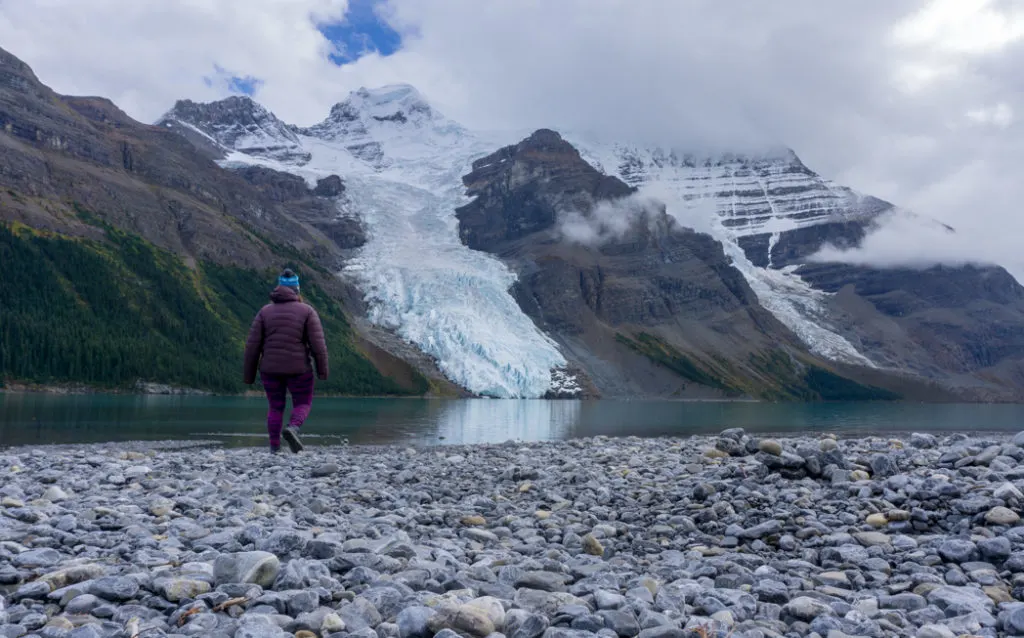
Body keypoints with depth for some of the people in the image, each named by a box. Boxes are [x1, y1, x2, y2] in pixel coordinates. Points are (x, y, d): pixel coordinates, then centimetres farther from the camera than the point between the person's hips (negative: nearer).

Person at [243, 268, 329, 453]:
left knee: (276, 407, 17)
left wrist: (249, 375, 6)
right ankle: (292, 430, -14)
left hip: (271, 368, 2)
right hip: (298, 369, -2)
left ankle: (275, 448, 11)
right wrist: (323, 370, -2)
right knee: (303, 404, 14)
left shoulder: (265, 311, 2)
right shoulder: (307, 311, -4)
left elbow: (252, 346, -1)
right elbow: (318, 344, -10)